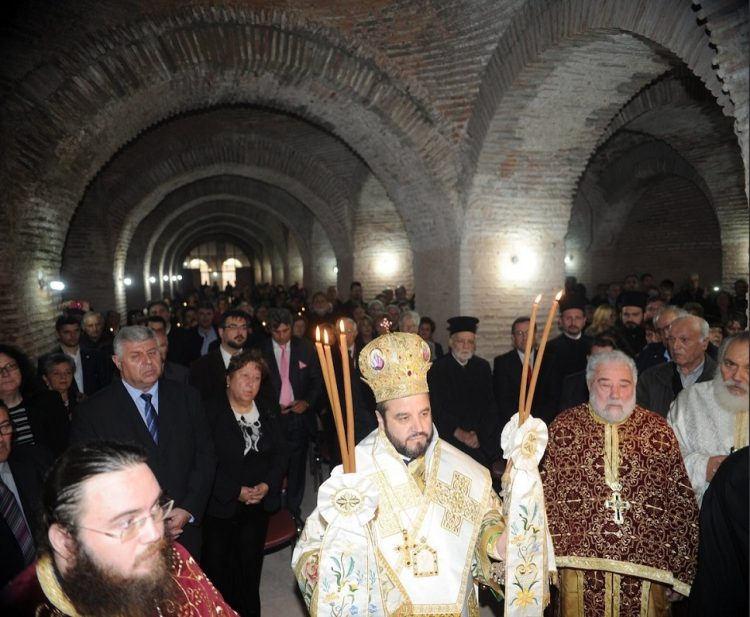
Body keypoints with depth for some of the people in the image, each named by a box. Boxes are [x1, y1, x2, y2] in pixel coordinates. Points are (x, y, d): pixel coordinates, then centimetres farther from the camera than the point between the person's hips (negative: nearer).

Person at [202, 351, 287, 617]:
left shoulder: (266, 413, 6)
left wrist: (267, 485, -10)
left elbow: (280, 454, 6)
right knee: (217, 566, 5)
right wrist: (235, 492, -16)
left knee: (251, 564, 12)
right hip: (220, 505, -4)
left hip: (258, 504, 4)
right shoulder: (210, 413, -11)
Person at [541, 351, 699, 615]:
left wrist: (679, 570, 1)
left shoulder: (659, 431, -1)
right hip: (580, 561, 0)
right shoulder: (564, 427, -3)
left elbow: (682, 504, 2)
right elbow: (544, 494, -2)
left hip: (645, 563, 1)